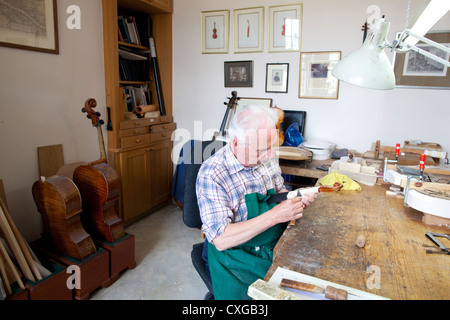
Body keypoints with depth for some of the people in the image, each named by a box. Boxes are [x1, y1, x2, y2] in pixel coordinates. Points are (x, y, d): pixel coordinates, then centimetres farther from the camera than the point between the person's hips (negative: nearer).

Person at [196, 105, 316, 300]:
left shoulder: (267, 158, -2)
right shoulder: (212, 174, -22)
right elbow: (221, 239, -25)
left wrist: (296, 199, -7)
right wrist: (274, 216, -29)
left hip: (276, 247, 6)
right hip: (235, 259, -5)